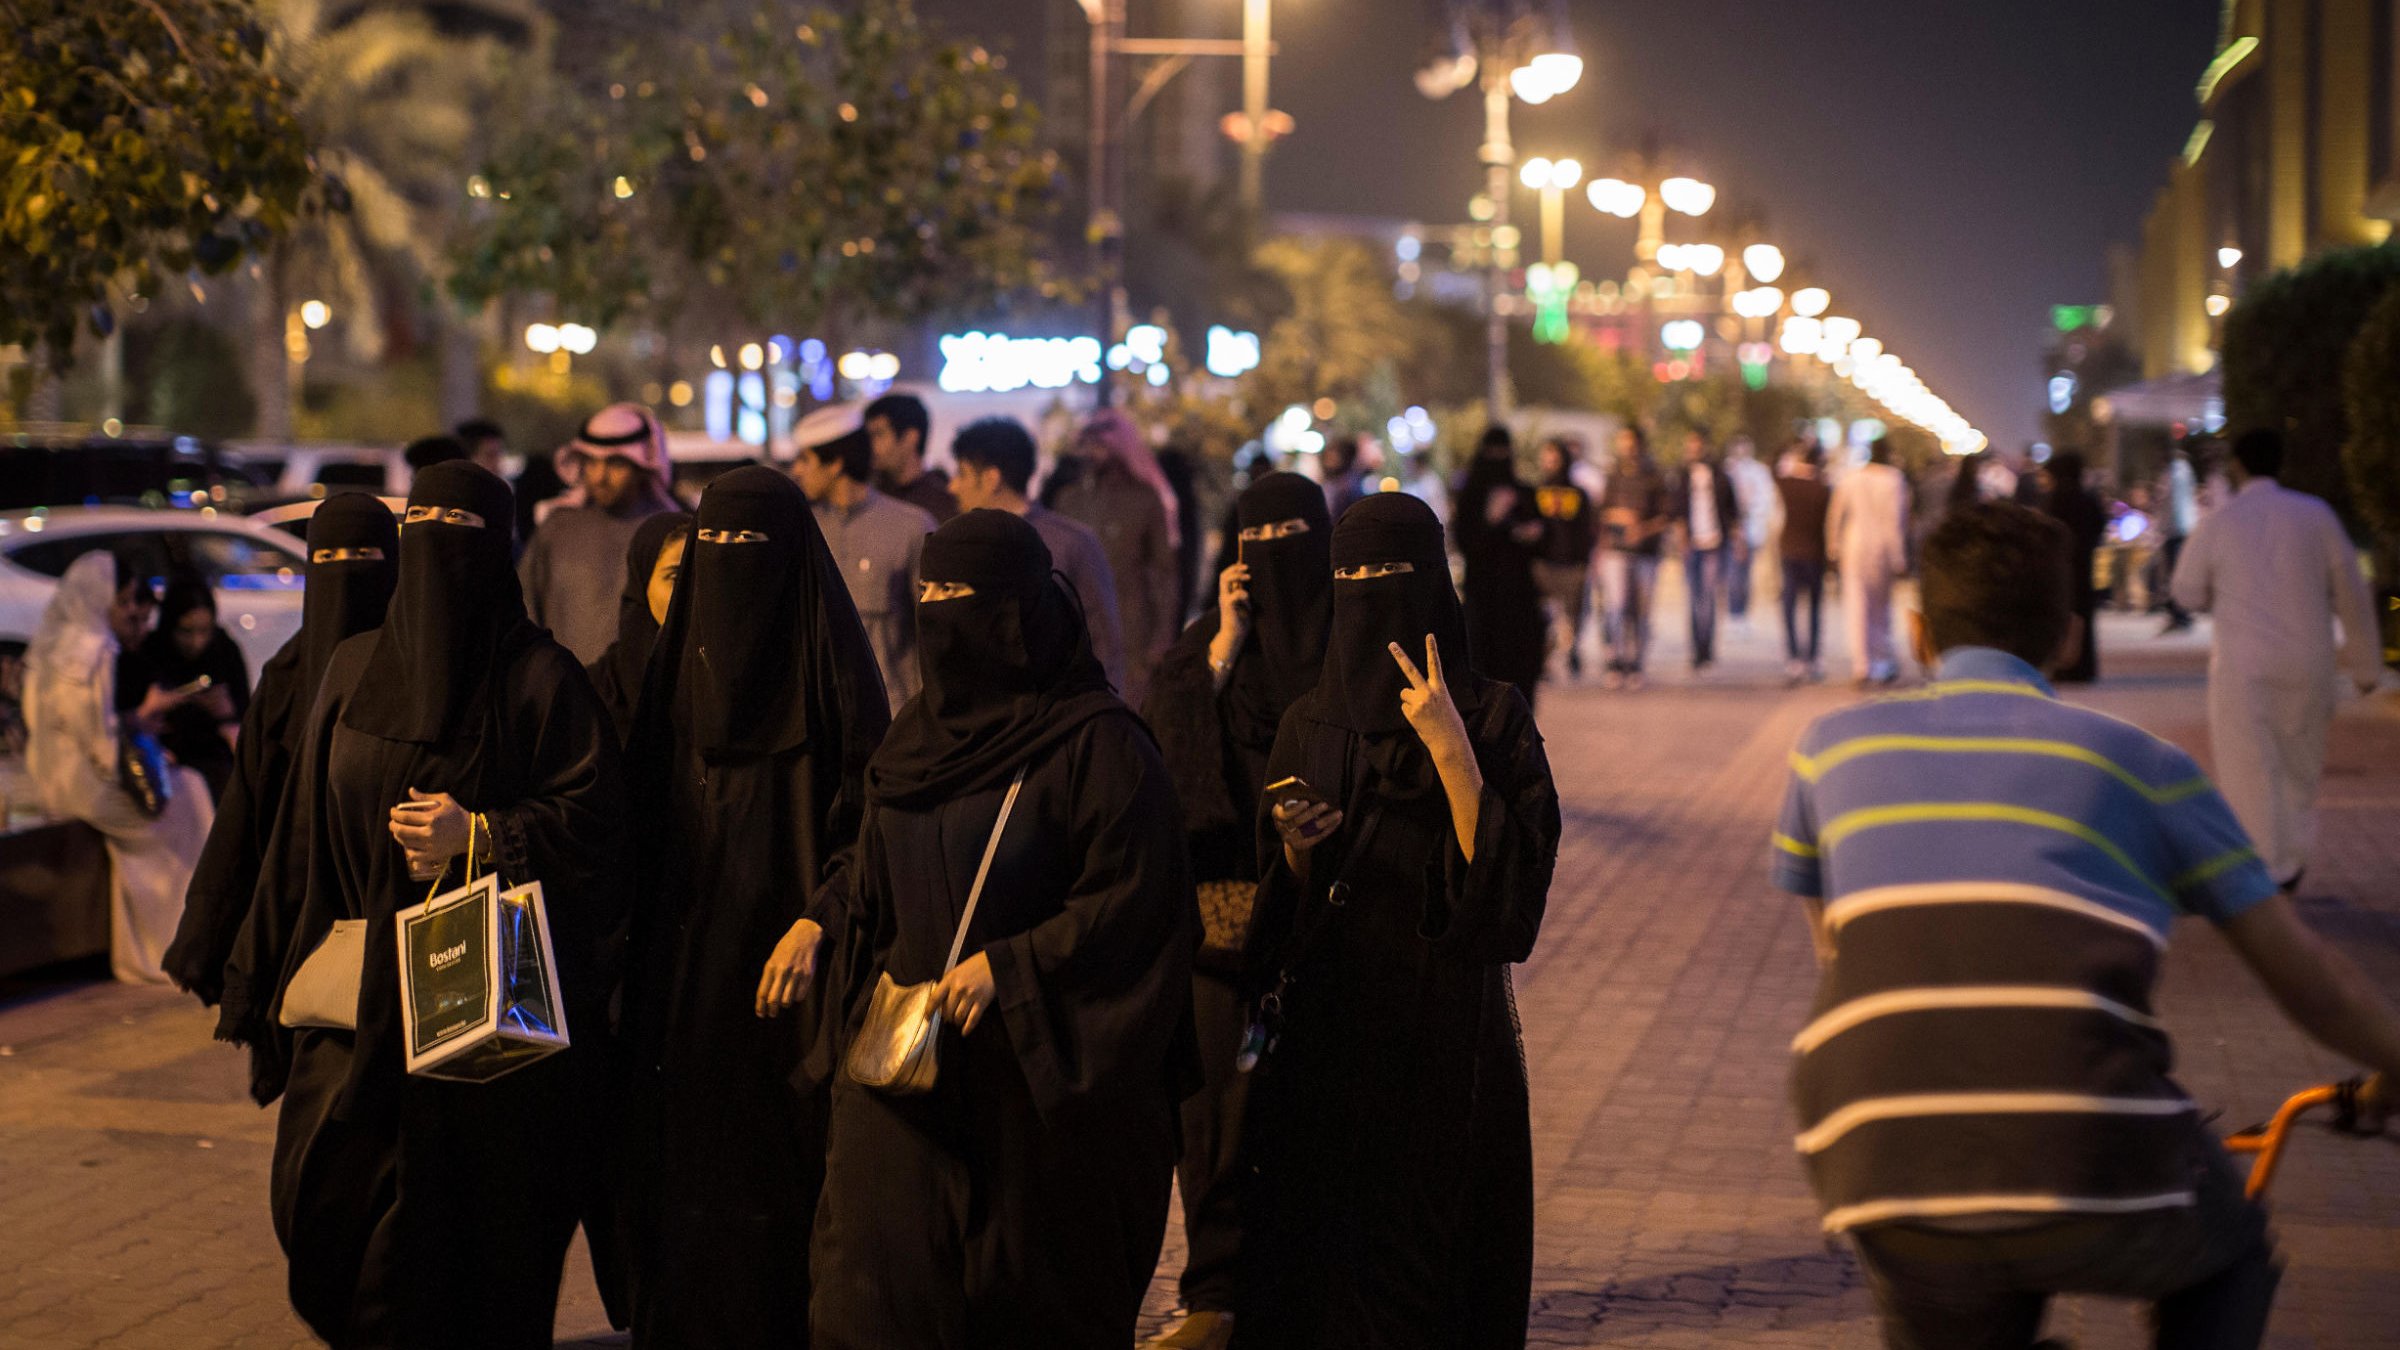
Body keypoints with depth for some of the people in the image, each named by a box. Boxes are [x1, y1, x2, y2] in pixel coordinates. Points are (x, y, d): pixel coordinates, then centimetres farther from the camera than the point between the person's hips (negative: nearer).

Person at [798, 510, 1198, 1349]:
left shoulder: (1095, 739, -12)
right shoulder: (922, 728, 9)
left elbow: (1131, 899, -15)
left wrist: (1008, 966, -23)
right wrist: (820, 923, 2)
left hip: (1039, 1068, -6)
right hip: (908, 1046, 6)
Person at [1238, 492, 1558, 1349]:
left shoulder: (1493, 716, -4)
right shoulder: (1310, 724, 8)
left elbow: (1511, 872, -14)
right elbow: (1286, 901, 10)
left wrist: (1452, 751, -21)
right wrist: (1295, 845, -10)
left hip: (1444, 1029, -3)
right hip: (1325, 1036, 4)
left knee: (1428, 1264, -1)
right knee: (1316, 1257, 5)